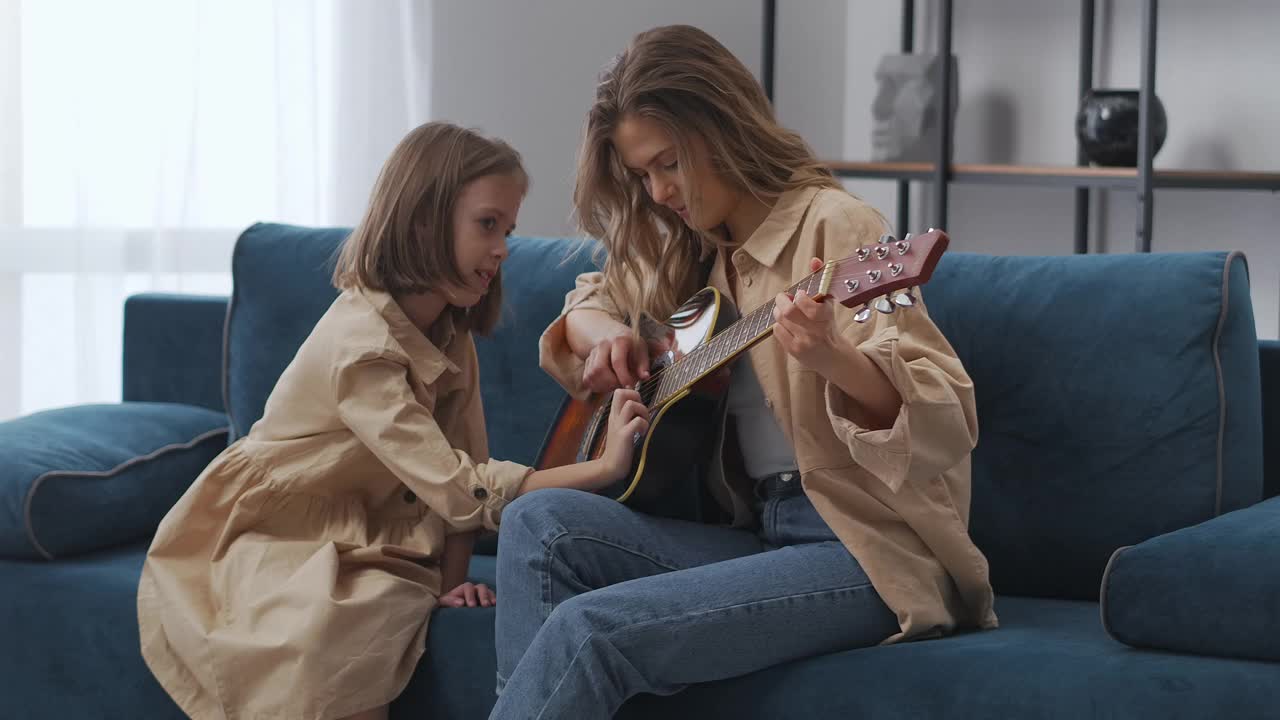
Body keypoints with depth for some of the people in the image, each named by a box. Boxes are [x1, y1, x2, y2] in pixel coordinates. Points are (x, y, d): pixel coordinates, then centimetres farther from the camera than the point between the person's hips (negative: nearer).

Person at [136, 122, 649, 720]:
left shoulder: (449, 332, 1)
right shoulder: (362, 342, -26)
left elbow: (461, 464, -1)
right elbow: (458, 488, -32)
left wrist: (450, 581, -15)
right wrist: (603, 469, -35)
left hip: (354, 543, 7)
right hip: (261, 546, -7)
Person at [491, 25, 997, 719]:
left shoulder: (833, 226, -9)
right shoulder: (691, 251, 14)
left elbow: (945, 424, -18)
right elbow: (590, 298, 33)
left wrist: (832, 359, -39)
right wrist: (601, 331, 8)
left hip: (868, 551, -8)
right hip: (758, 530, 8)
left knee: (590, 628, -24)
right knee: (539, 524, -13)